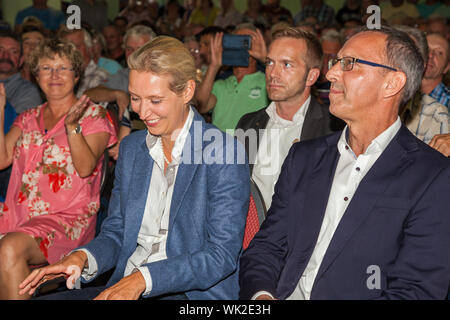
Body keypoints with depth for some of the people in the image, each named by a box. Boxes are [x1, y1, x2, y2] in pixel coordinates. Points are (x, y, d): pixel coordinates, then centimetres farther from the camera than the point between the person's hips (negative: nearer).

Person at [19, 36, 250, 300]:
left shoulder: (224, 152, -9)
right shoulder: (131, 147, 12)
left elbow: (222, 254, -14)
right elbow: (115, 235, 15)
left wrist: (143, 278, -24)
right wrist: (83, 257, -8)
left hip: (195, 295, -6)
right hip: (124, 289, 6)